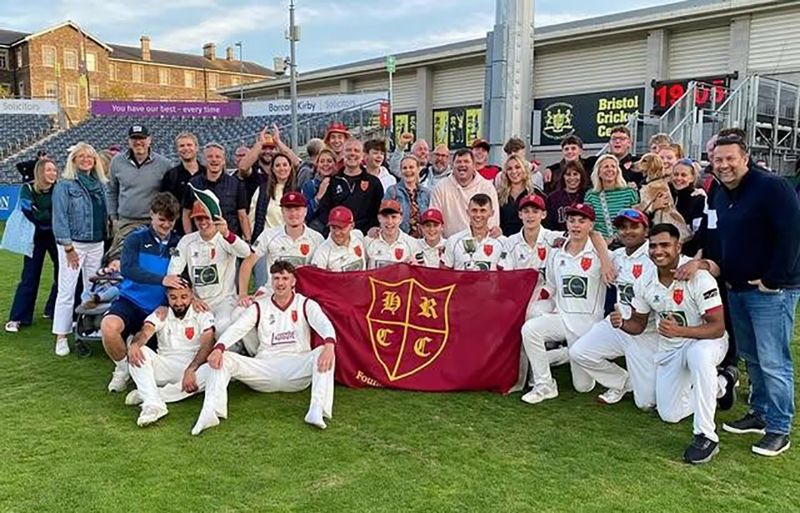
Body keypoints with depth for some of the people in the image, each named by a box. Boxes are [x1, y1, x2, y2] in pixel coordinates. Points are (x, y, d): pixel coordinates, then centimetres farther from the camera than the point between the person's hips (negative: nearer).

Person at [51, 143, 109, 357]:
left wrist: (107, 238, 8)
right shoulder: (65, 185, -5)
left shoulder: (99, 184, 12)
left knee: (94, 289, 10)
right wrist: (68, 247, -13)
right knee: (66, 291, -4)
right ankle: (61, 337, 2)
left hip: (96, 243, 6)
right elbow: (60, 218, -9)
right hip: (73, 244, -5)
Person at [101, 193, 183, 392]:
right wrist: (161, 279, -32)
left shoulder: (179, 244, 6)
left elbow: (185, 278, 7)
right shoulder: (136, 239, -1)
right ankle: (123, 368, -1)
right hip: (131, 301, -3)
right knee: (109, 326, -31)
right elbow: (127, 269, -18)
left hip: (160, 309, 3)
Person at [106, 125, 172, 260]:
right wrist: (113, 216, 11)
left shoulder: (164, 164, -3)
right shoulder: (118, 161, 5)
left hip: (153, 224, -2)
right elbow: (111, 191, 15)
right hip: (125, 223, 2)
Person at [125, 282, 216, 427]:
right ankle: (153, 404, -37)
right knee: (139, 351, -20)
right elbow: (144, 332, -11)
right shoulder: (161, 314, 7)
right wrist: (134, 344, -36)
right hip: (165, 369, 2)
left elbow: (207, 345, -13)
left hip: (193, 368, -2)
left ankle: (146, 395, -29)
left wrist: (191, 370, -29)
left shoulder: (202, 314, 0)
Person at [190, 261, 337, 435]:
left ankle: (317, 411, -44)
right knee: (223, 359, -17)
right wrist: (219, 348, -26)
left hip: (297, 372, -2)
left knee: (324, 354, -31)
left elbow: (325, 325, -13)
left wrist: (329, 345, -38)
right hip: (264, 368, 2)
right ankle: (210, 413, -34)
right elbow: (236, 329, -4)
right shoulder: (259, 307, 12)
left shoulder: (306, 304, 6)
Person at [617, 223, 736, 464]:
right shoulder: (645, 283, -7)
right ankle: (721, 384, 34)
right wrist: (622, 323, -20)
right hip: (669, 350, 6)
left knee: (698, 355, -43)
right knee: (670, 415, 8)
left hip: (706, 341, -6)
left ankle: (706, 437, -30)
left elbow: (718, 327, -27)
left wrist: (680, 331, -43)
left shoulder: (699, 278, -24)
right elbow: (638, 324, 3)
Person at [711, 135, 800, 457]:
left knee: (773, 362, -6)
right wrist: (725, 273, 11)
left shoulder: (772, 187, -13)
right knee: (750, 357, 16)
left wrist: (773, 280, -18)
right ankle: (760, 413, 30)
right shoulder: (721, 196, 12)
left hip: (772, 290, -8)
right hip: (737, 289, 8)